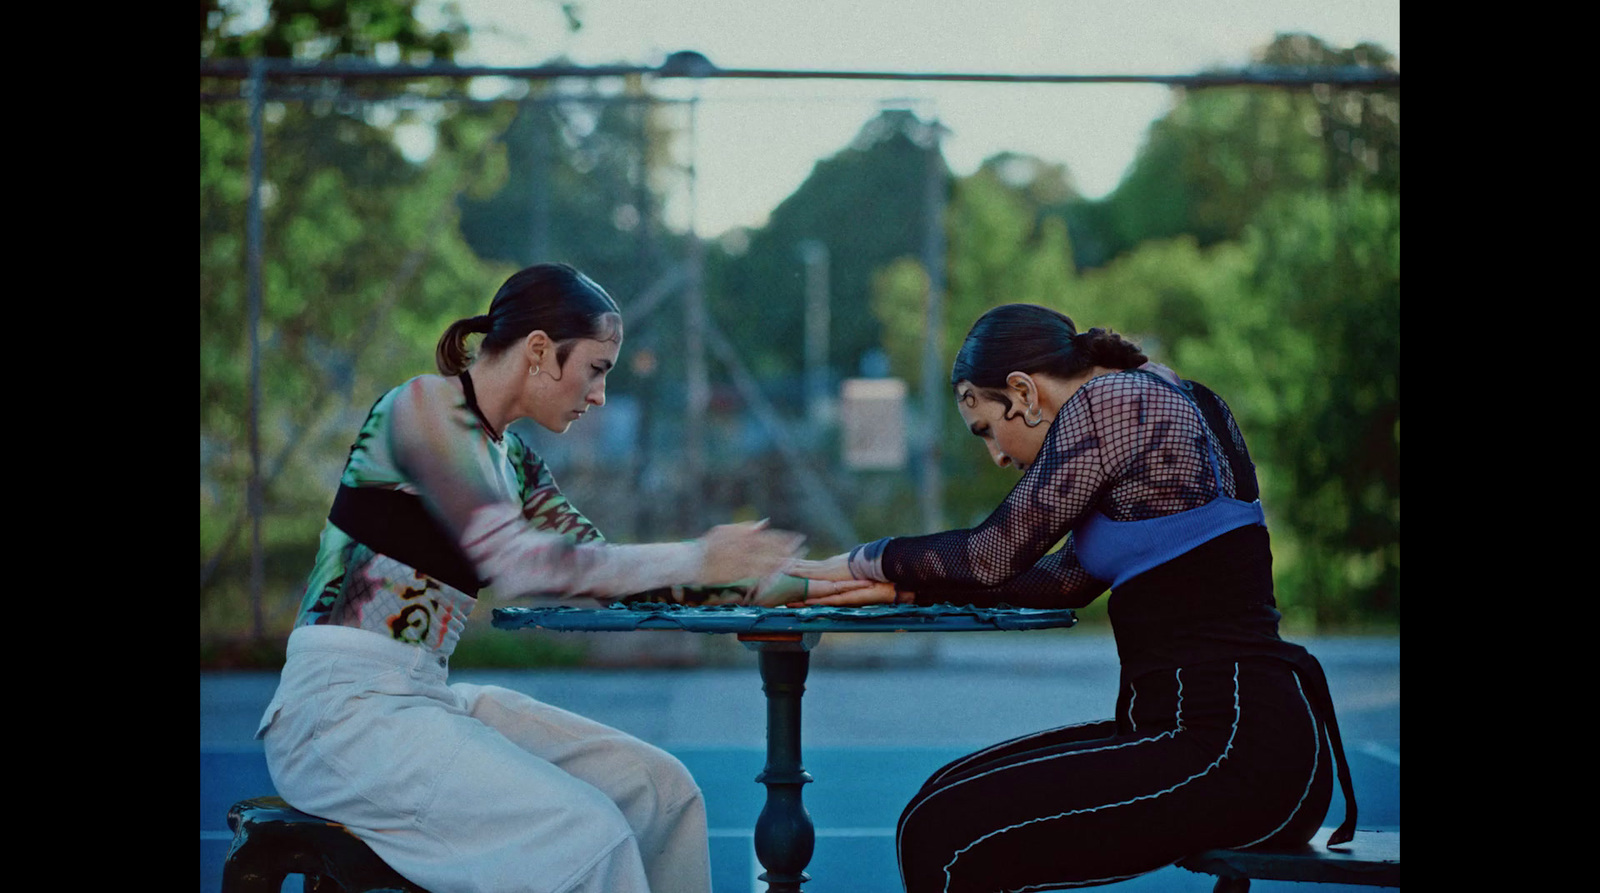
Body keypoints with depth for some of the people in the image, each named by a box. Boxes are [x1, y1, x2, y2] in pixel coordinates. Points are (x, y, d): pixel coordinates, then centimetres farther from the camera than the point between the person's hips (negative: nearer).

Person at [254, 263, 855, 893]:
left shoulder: (511, 460, 16)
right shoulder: (424, 406, -10)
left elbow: (604, 570, 15)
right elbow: (510, 560, -22)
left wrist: (774, 585, 6)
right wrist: (692, 560, -18)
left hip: (428, 699, 9)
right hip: (340, 710, -9)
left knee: (659, 788, 0)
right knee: (585, 834, -24)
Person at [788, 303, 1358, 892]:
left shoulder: (1109, 401, -10)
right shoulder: (1153, 399, 19)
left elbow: (995, 553, -5)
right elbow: (1068, 580, 22)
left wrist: (861, 560, 11)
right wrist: (903, 588, 19)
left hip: (1231, 750, -11)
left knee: (940, 837, -15)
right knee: (947, 796, 14)